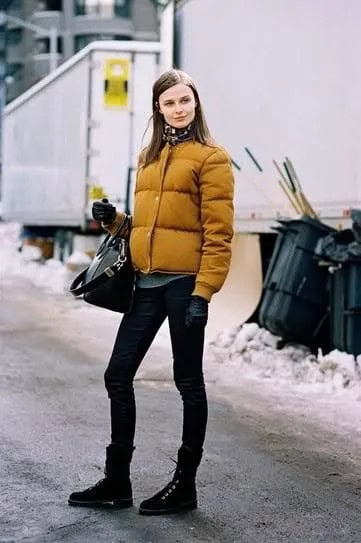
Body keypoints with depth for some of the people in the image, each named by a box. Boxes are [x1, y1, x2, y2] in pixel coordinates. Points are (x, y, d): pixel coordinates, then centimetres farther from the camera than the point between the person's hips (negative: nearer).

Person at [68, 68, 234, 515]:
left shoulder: (211, 158, -4)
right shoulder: (149, 157, 17)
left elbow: (218, 233, -11)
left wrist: (203, 293, -18)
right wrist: (114, 220, 6)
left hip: (185, 282, -7)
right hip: (147, 282, 7)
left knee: (187, 380, 3)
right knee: (118, 376, 7)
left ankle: (185, 484, 16)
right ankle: (116, 481, 20)